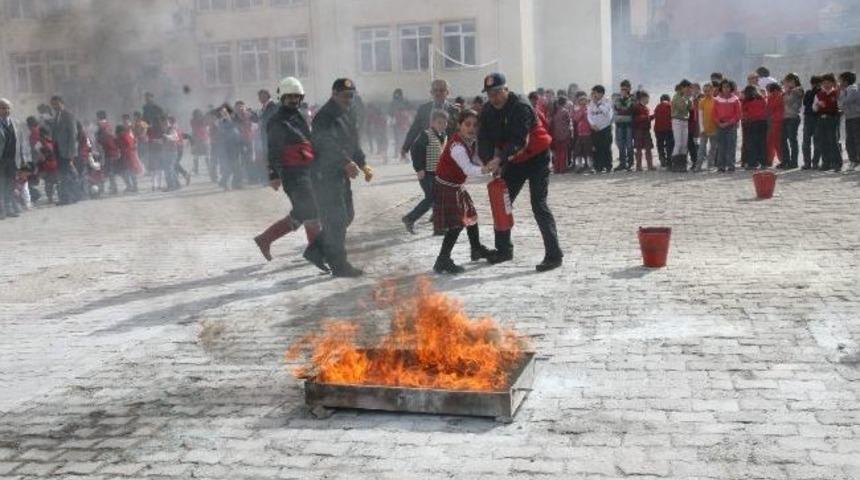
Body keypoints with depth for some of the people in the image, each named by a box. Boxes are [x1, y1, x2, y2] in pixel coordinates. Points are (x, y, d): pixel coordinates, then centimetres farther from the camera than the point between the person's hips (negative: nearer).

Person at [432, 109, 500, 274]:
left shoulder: (471, 142, 1)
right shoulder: (456, 146, -28)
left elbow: (476, 160, 1)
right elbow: (468, 170, -38)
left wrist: (490, 166, -17)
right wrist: (486, 169, -54)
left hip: (458, 186, 10)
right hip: (446, 187, -9)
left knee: (470, 215, 21)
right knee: (456, 224, -13)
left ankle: (477, 249, 41)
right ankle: (442, 261, -8)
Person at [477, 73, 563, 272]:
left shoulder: (521, 107, -24)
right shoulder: (488, 112, -2)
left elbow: (519, 140, -32)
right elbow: (485, 139, -8)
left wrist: (500, 159, -42)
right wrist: (489, 161, -25)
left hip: (536, 158, -7)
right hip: (514, 161, 7)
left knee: (539, 205, -14)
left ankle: (554, 255, -12)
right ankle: (503, 249, 24)